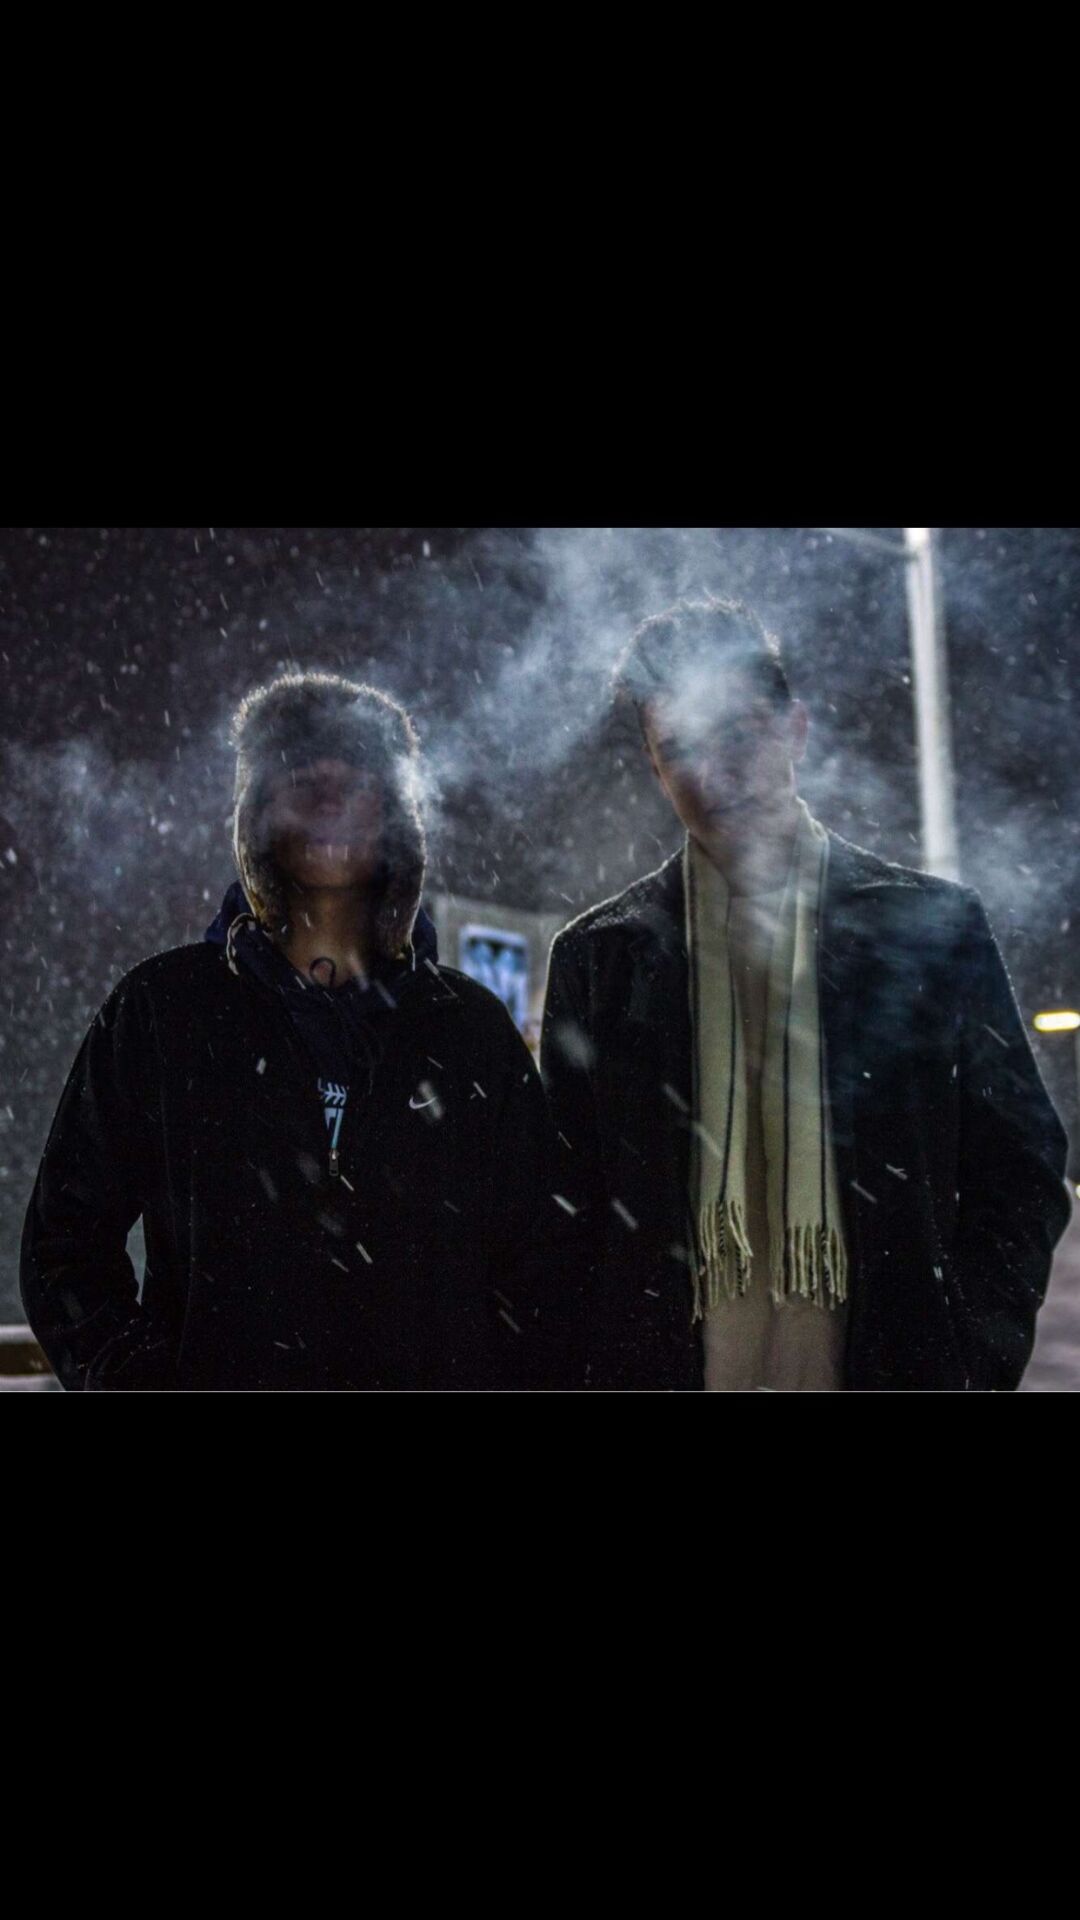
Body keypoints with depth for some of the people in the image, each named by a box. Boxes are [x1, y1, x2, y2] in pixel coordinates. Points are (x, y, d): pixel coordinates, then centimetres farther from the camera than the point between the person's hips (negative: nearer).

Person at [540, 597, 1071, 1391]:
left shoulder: (934, 925, 3)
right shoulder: (598, 957, 6)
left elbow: (1021, 1172, 4)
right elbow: (572, 1205, 7)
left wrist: (974, 1367, -7)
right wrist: (599, 1370, -3)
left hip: (896, 1365, 0)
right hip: (667, 1369, 1)